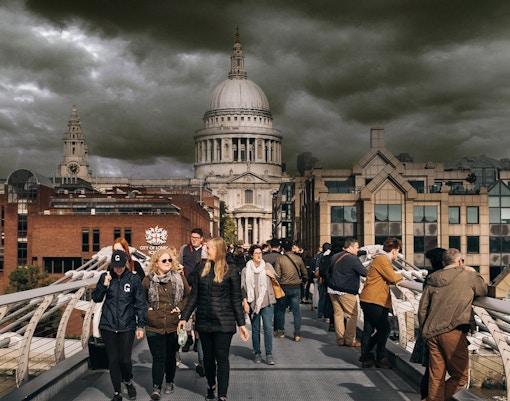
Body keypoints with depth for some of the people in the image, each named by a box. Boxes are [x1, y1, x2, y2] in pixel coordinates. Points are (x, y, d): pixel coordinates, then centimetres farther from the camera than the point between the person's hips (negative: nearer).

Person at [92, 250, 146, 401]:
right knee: (113, 360, 5)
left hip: (127, 326, -2)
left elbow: (140, 304, 1)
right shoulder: (105, 277, 3)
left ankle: (128, 382, 28)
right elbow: (96, 298, 7)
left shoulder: (134, 279, -2)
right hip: (108, 325, 2)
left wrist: (141, 325, -3)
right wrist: (104, 285, -10)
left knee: (125, 359, -3)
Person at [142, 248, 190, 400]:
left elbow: (188, 295, 10)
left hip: (173, 325, 1)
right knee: (158, 357, -3)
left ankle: (169, 382, 31)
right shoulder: (149, 279, 1)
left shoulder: (179, 277, 2)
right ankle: (156, 388, 4)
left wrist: (180, 307, -2)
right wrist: (147, 309, -1)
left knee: (170, 356, 13)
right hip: (154, 326, -1)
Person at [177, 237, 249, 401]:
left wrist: (241, 324, -4)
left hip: (224, 322, -4)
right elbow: (194, 295, 9)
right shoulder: (202, 268, 6)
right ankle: (211, 386, 36)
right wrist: (184, 317, 4)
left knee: (222, 358, -2)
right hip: (204, 321, 4)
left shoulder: (231, 270, -5)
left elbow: (236, 299, -2)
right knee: (208, 357, 15)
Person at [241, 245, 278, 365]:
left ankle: (269, 355, -4)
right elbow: (243, 288, 5)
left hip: (267, 302, 0)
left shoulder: (267, 266, 9)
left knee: (268, 328, -8)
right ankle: (257, 353, 17)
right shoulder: (245, 270, 6)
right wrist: (245, 302, -4)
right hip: (253, 303, 0)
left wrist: (271, 275, -5)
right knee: (255, 329, 6)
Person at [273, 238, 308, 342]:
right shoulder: (298, 259, -1)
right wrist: (303, 282, 23)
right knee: (296, 311, 5)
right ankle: (297, 334, 3)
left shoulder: (279, 259, -8)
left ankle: (281, 331, 23)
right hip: (296, 288, 1)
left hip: (284, 287, -1)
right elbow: (305, 273, 6)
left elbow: (277, 275, -10)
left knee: (281, 310, 15)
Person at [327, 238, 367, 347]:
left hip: (333, 289, 8)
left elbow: (329, 271, 18)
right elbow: (365, 272, -14)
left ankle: (340, 339, 12)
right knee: (352, 315, 2)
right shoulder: (353, 259, -14)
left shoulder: (335, 257, 11)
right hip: (346, 292, -8)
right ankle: (350, 340, 2)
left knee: (338, 313, 10)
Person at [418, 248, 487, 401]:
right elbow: (483, 291, 21)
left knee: (436, 378, 11)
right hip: (453, 332, -5)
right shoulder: (468, 276, 3)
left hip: (432, 333, 5)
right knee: (460, 376, 5)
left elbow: (422, 309, 12)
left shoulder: (433, 279, 14)